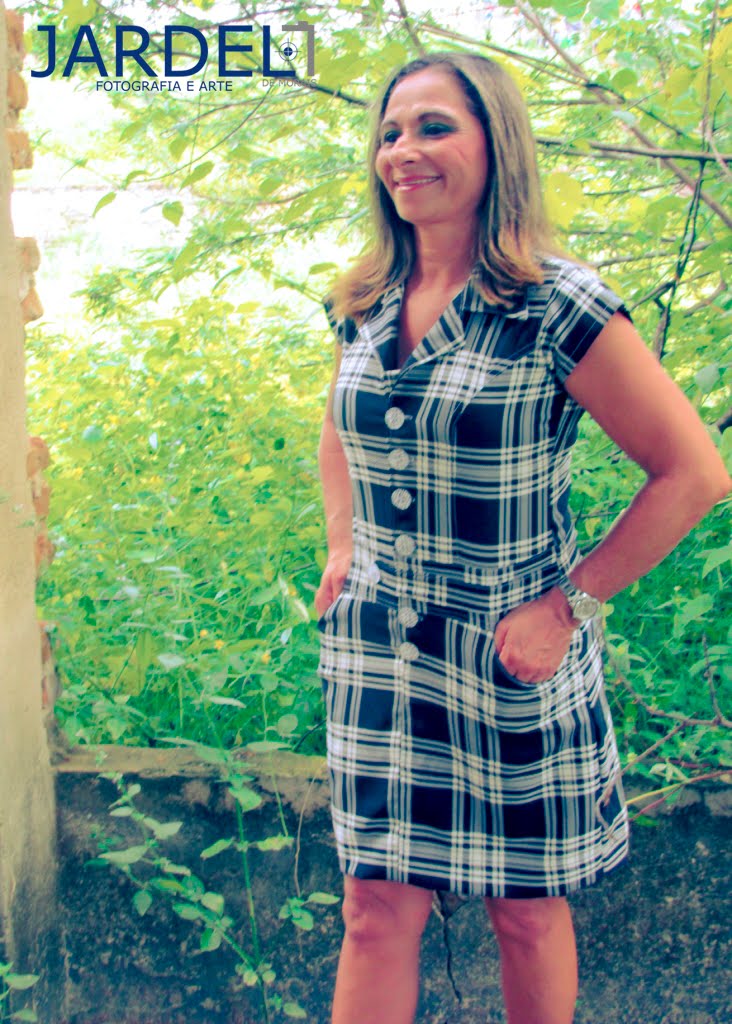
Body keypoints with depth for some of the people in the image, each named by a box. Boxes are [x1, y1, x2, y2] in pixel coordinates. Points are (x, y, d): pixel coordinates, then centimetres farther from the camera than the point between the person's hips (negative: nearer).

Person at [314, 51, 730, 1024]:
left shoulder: (560, 308, -14)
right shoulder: (364, 306, 4)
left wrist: (569, 605, -14)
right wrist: (342, 545, 10)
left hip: (512, 661, -4)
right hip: (378, 651, 4)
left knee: (528, 909, 14)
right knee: (377, 911, 10)